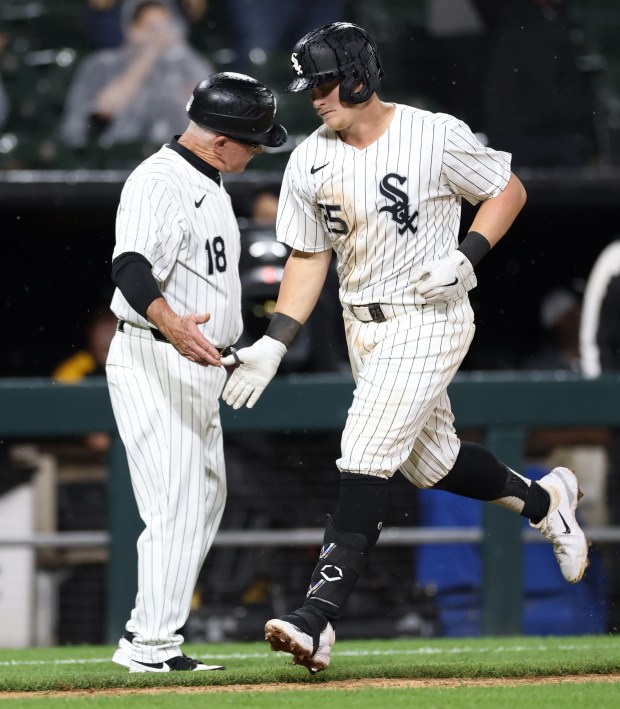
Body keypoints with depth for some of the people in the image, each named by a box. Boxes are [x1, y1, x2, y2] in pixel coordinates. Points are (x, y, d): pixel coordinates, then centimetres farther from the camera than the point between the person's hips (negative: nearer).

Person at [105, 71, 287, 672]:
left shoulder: (206, 184, 14)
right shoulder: (159, 183, -19)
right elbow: (131, 268, -35)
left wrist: (222, 350, 31)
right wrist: (172, 324, -52)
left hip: (197, 369, 11)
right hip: (153, 366, -11)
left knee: (206, 498, 17)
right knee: (177, 505, -13)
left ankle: (144, 634, 23)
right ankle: (153, 647, -9)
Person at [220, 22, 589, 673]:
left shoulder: (436, 137, -14)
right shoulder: (310, 162, 1)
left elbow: (508, 189, -1)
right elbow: (307, 256, 8)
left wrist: (465, 258, -15)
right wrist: (273, 345, -1)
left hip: (429, 320, -7)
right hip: (363, 327, 7)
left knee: (365, 459, -17)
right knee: (430, 462, 15)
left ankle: (319, 617, -22)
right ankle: (542, 500, 44)